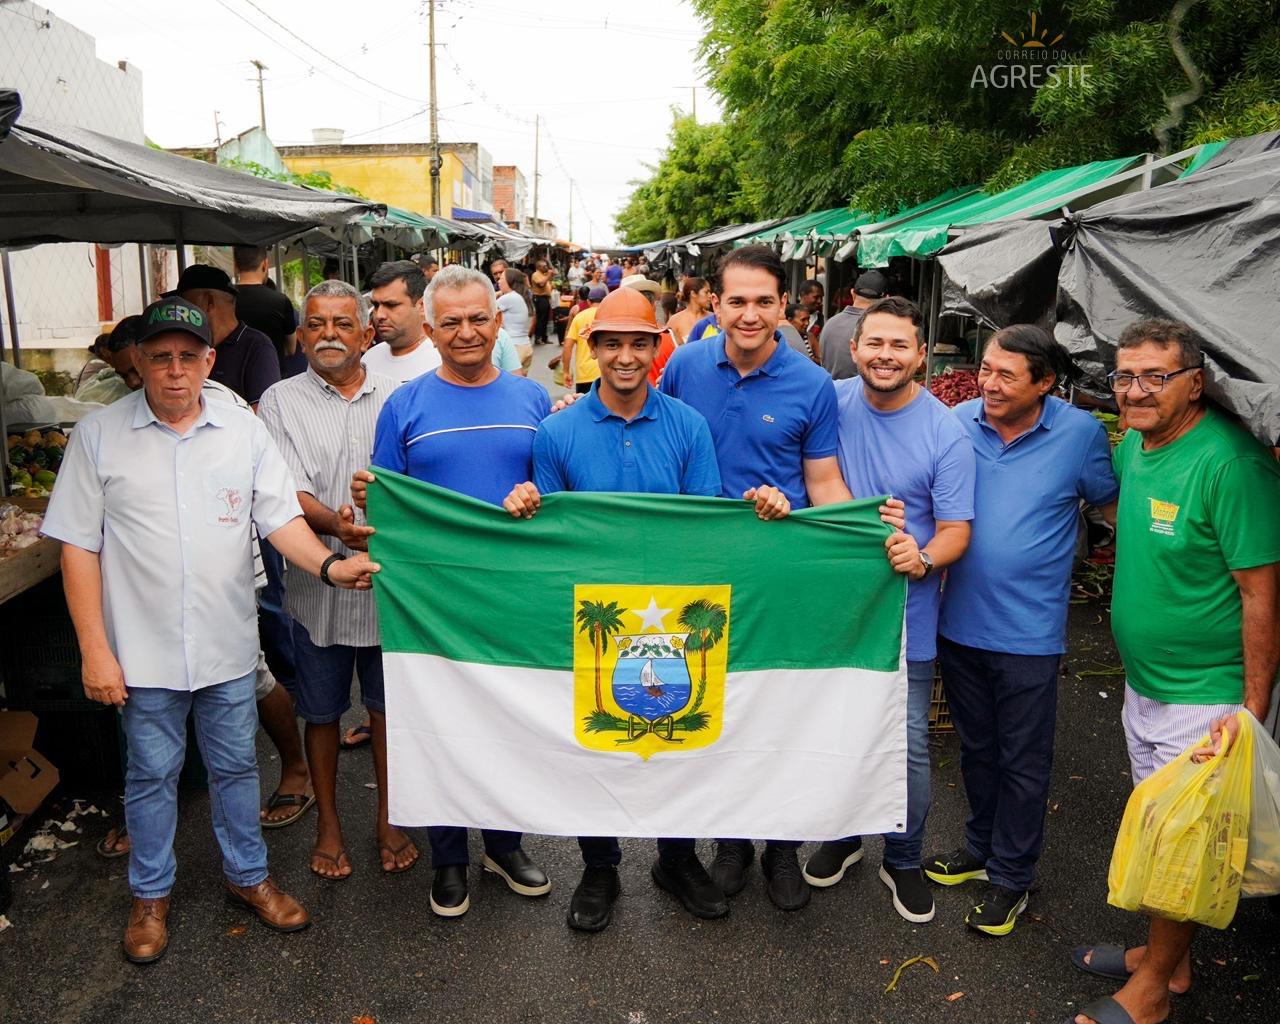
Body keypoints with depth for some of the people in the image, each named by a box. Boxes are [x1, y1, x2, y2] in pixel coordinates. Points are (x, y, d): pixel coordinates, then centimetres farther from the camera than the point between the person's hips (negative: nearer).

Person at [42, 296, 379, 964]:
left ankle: (248, 876, 36)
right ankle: (151, 894, 35)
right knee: (151, 774, 14)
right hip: (144, 651, -1)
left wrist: (328, 564, -23)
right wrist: (94, 649, -8)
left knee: (236, 766, 16)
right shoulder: (99, 435, -5)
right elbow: (79, 546, -4)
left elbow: (281, 518, -3)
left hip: (228, 645, 2)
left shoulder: (244, 432, 1)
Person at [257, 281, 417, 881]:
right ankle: (327, 821, 32)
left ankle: (388, 818, 31)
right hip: (318, 583, -1)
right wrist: (336, 526, -32)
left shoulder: (396, 398, 4)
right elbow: (287, 492, -13)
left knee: (389, 704, 12)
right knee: (322, 711, 13)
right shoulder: (281, 402, -1)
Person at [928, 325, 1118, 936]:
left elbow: (1112, 505, 5)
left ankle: (1010, 875, 29)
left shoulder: (1079, 432, -8)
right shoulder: (958, 422, -3)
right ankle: (980, 848, 41)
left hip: (1028, 632, -3)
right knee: (976, 747, 21)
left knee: (1023, 762, 10)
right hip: (960, 621, 3)